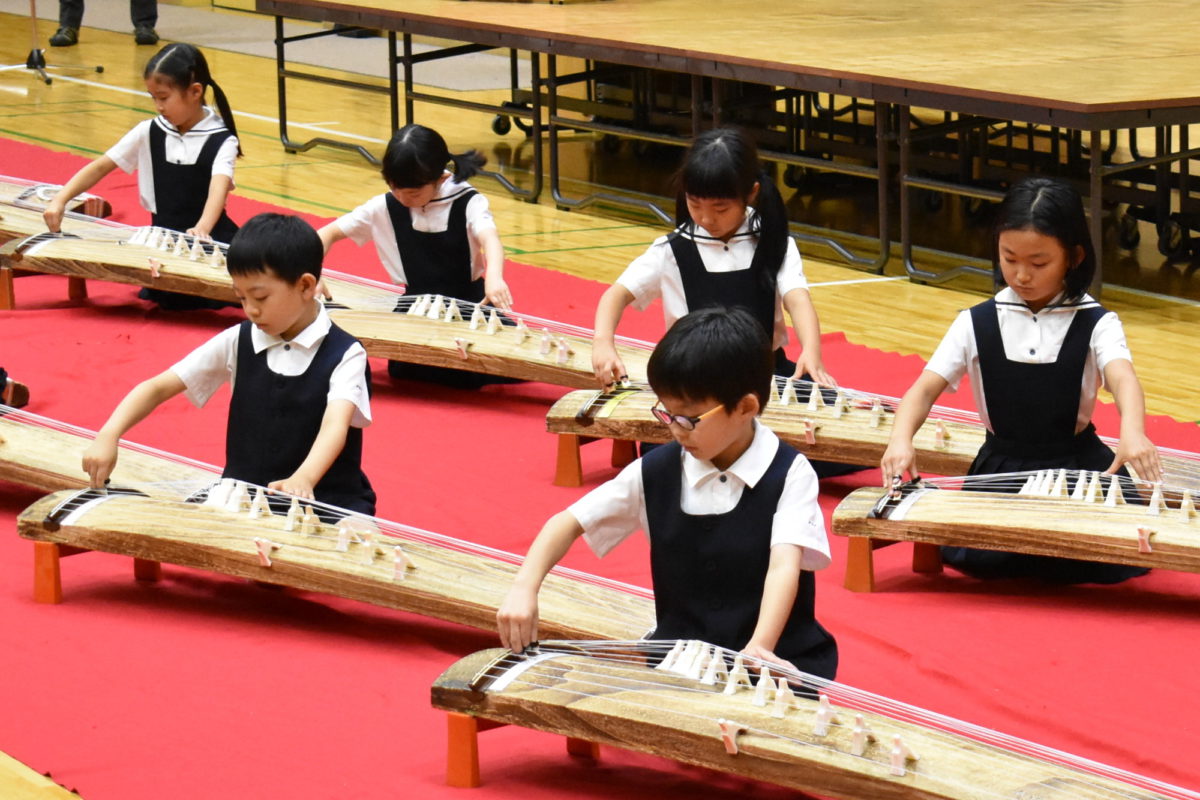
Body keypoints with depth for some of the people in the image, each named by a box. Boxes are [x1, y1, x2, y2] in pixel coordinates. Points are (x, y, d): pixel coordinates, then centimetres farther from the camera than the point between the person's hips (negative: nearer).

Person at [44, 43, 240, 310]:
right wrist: (60, 200, -11)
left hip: (210, 236, -3)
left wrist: (202, 229, -48)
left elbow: (219, 187, -27)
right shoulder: (149, 133, 3)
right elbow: (100, 168, 5)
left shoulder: (221, 141, -9)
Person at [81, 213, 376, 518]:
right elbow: (158, 388, 3)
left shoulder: (344, 355, -7)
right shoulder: (238, 343, 5)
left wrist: (303, 480, -46)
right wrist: (108, 436, -16)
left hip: (324, 502, -3)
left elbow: (335, 424, -24)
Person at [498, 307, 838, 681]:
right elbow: (570, 522, 9)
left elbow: (784, 566, -21)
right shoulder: (655, 472, 3)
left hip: (777, 661, -4)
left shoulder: (789, 475, -8)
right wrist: (524, 589, -10)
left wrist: (759, 648, -39)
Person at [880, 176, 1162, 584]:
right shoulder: (977, 324, 0)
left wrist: (1132, 432, -48)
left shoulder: (1095, 324, -6)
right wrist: (901, 439, -28)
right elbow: (926, 388, -6)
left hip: (1077, 467, -1)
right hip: (1001, 468, 1)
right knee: (967, 553, -24)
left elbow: (1122, 378, -25)